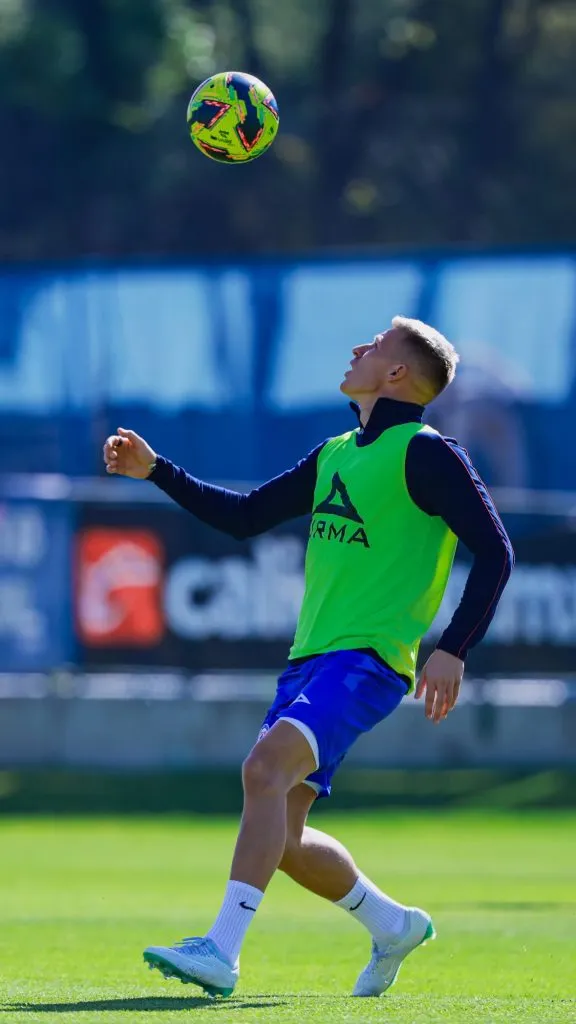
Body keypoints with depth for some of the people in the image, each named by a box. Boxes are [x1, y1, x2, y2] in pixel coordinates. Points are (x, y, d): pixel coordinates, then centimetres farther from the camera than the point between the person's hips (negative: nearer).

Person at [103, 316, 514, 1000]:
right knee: (279, 838, 6)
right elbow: (244, 516, 26)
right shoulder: (335, 455, 19)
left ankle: (222, 952, -36)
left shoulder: (425, 453, -5)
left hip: (367, 661, -9)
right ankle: (392, 925, 28)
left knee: (266, 766, -29)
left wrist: (454, 649, -18)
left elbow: (494, 551, -9)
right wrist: (157, 471, 19)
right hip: (309, 660, 9)